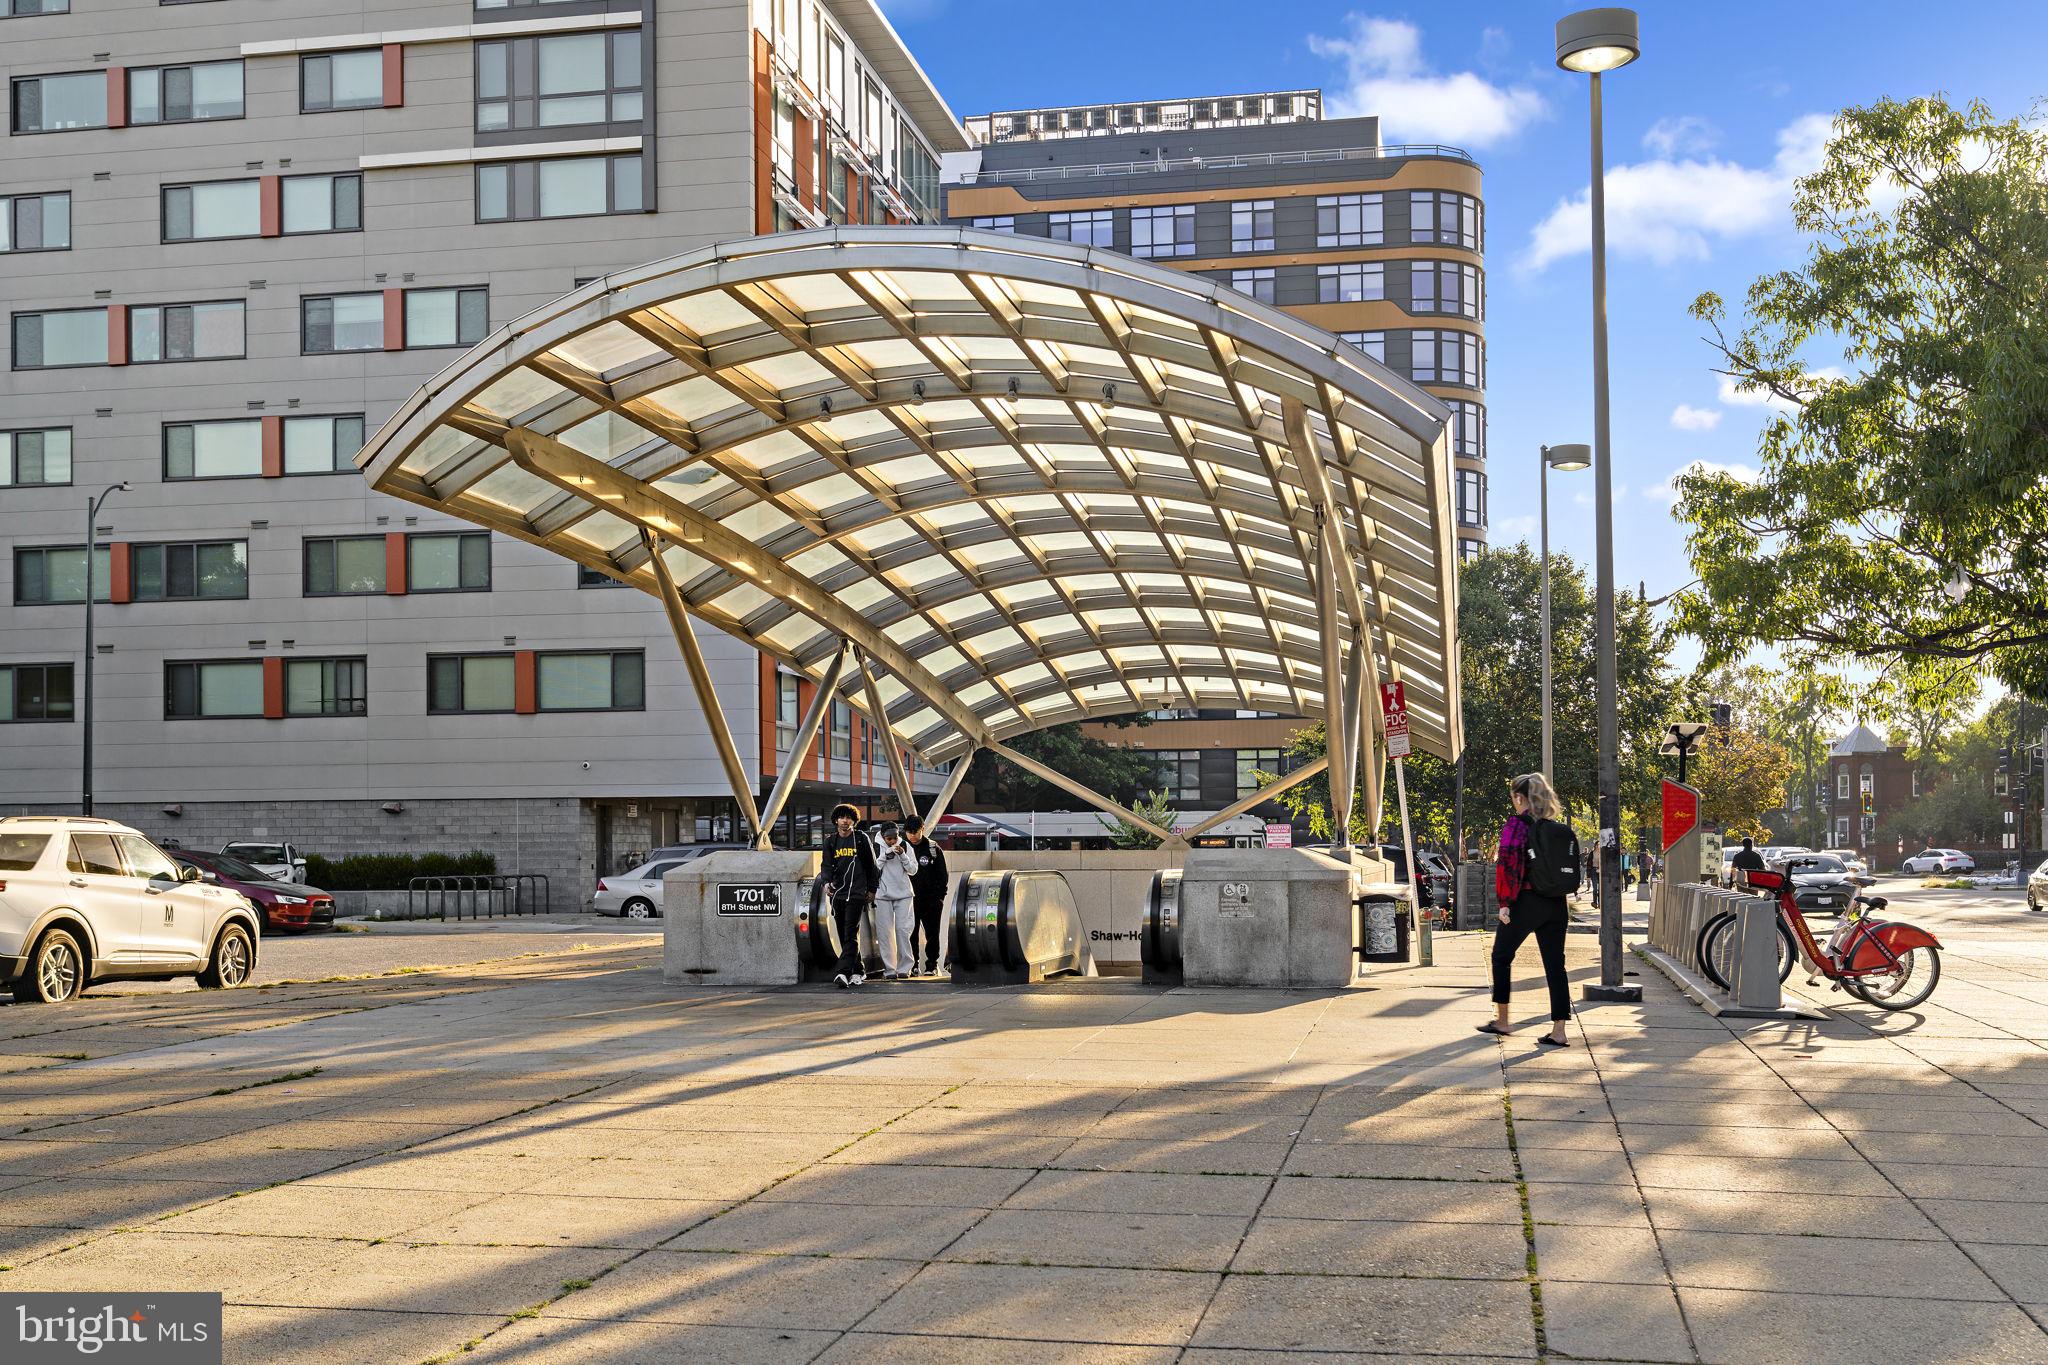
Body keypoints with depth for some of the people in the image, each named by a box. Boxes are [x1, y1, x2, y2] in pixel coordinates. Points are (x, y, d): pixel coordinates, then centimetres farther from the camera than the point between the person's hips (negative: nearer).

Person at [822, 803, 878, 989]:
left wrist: (871, 889, 7)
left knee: (851, 934, -14)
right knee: (844, 936, 7)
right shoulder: (830, 841, 11)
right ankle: (858, 971, 19)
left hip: (856, 893, -4)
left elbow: (871, 865, 8)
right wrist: (826, 881, -14)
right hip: (837, 893, 4)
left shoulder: (861, 839, 4)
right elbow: (826, 865, 6)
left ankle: (842, 972, -24)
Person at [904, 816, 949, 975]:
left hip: (930, 900, -1)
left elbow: (942, 875, 3)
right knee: (911, 934, 2)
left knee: (932, 934, 2)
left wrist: (940, 896, -4)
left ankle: (932, 965, 9)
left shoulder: (934, 849, 1)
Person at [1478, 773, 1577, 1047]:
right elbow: (1570, 871, 12)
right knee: (1555, 964, 6)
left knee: (1502, 957, 14)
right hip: (1556, 906, 5)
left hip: (1526, 902, -5)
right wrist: (1564, 907, 19)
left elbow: (1508, 865, -17)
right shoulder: (1560, 829, 10)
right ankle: (1559, 1032, 3)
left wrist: (1505, 902, -15)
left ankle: (1501, 1020, 21)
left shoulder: (1516, 824, -9)